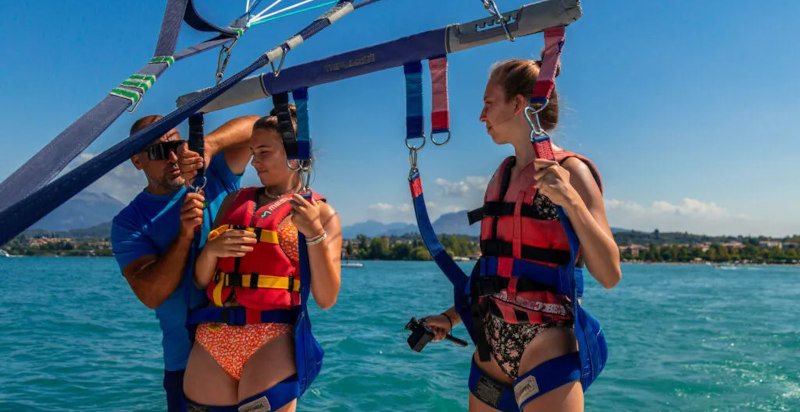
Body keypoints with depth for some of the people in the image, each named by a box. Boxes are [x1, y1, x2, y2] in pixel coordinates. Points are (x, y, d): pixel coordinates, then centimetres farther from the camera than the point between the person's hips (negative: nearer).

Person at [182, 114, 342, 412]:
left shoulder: (320, 212, 2)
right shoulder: (235, 200, 15)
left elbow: (326, 299, -7)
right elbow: (201, 280, 14)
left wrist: (315, 234, -17)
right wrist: (212, 249, -7)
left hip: (272, 342, -4)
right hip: (211, 340, 5)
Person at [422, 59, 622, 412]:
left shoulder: (568, 171, -9)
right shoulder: (501, 177, 10)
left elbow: (609, 276, -16)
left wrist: (571, 200, -27)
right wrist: (451, 317, 12)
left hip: (545, 353, -6)